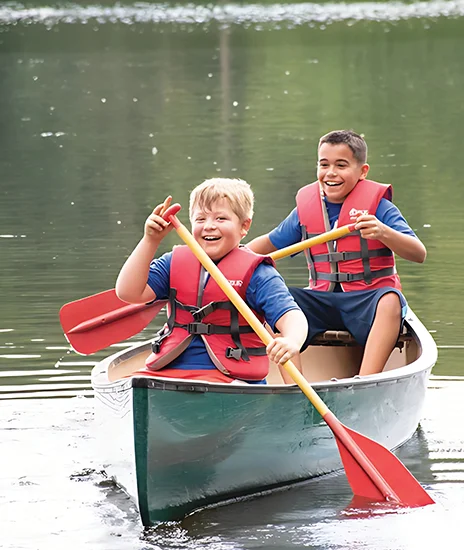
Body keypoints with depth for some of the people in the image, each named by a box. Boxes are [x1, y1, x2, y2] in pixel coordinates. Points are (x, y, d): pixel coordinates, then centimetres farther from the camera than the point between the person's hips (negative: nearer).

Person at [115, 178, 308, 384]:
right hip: (167, 371, 4)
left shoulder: (255, 274, -1)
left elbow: (291, 315, -13)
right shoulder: (174, 263, 13)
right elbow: (128, 292, 2)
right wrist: (151, 240, -6)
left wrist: (291, 342, -37)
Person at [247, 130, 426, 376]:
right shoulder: (305, 208, 9)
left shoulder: (378, 206, -4)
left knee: (390, 301, -37)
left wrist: (383, 232, -32)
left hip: (367, 300, -4)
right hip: (324, 299, 4)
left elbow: (419, 254, -15)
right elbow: (270, 243, 24)